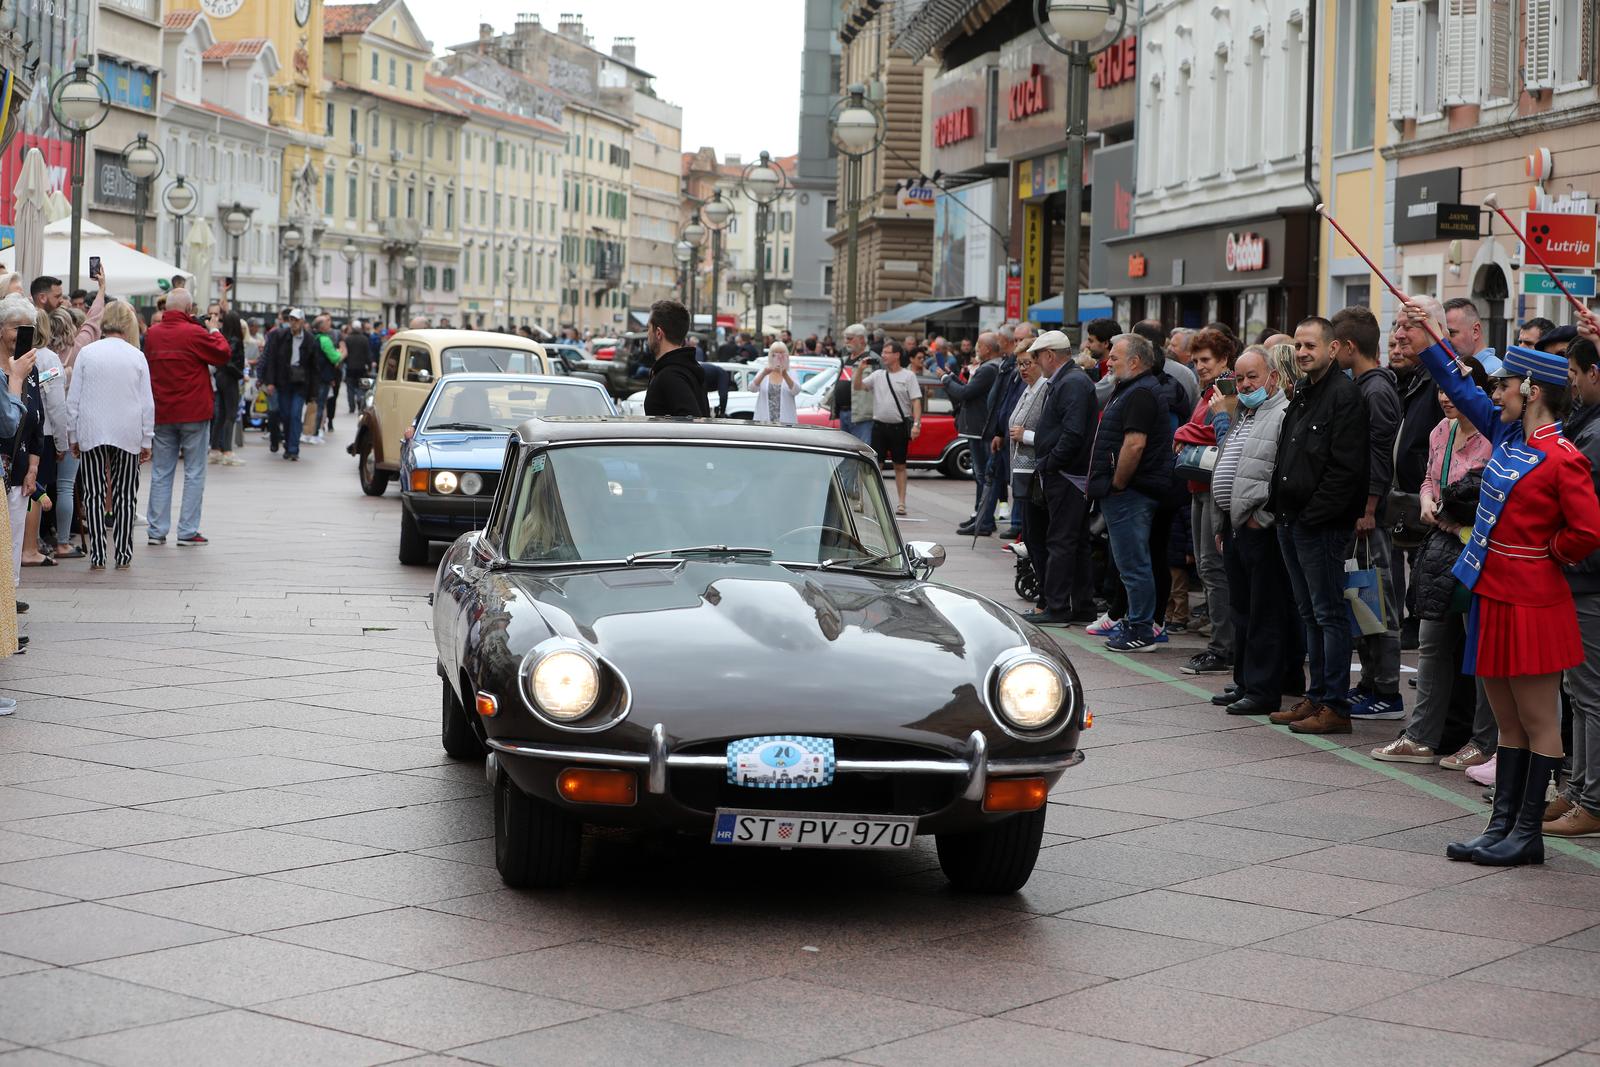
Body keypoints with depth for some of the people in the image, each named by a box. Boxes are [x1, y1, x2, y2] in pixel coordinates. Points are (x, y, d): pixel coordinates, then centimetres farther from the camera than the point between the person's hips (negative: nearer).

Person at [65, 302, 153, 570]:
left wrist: (72, 435, 10)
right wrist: (147, 440, 9)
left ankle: (97, 555, 1)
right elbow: (147, 403, 2)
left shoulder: (86, 353, -2)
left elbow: (73, 399, 1)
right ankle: (123, 554, 9)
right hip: (128, 435, 0)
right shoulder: (137, 357, -1)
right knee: (125, 495, 8)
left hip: (91, 434, 0)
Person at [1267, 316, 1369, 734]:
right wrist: (1277, 504, 12)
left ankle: (1336, 707, -2)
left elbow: (1346, 469, -19)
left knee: (1329, 615, -5)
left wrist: (1314, 515, -18)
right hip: (1291, 520, 9)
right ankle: (1316, 696, 21)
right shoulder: (1301, 394, 17)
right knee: (1310, 615, 14)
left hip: (1322, 525, -9)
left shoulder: (1344, 396, -13)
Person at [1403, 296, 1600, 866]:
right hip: (1494, 597, 8)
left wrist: (1545, 556, -7)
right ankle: (1503, 825, 19)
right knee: (1508, 722, 13)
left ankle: (1528, 833, 6)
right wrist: (1427, 343, 16)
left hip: (1530, 603, -8)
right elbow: (1464, 392, 20)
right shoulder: (1510, 435, 7)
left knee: (1537, 722, 1)